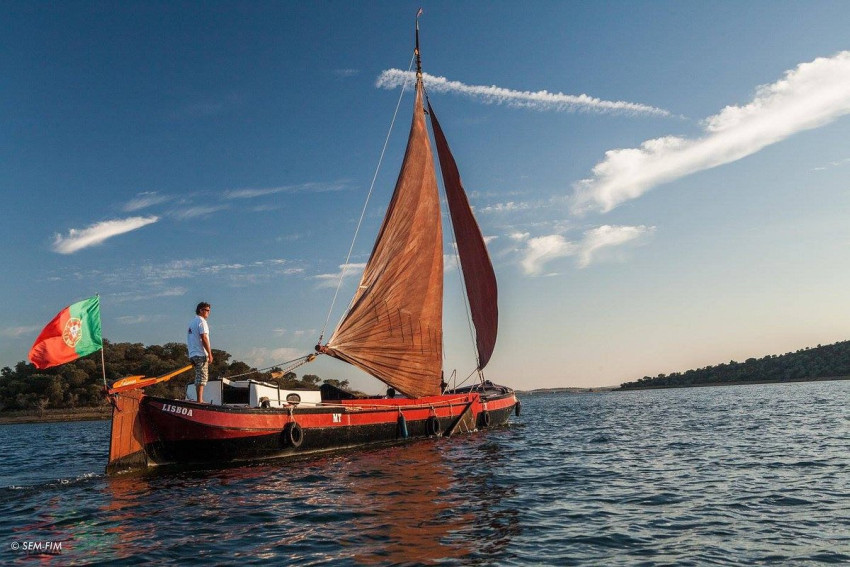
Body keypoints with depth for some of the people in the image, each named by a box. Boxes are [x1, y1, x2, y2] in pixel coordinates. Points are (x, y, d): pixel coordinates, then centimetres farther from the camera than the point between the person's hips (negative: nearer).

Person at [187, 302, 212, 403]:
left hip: (193, 354, 9)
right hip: (201, 354, -9)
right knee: (202, 377, -9)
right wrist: (210, 354, -16)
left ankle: (200, 400, 13)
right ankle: (199, 400, -12)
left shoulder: (191, 322, 20)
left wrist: (192, 357, 22)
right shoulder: (201, 321, -8)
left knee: (199, 377, 12)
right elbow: (204, 338, -17)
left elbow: (189, 341, 21)